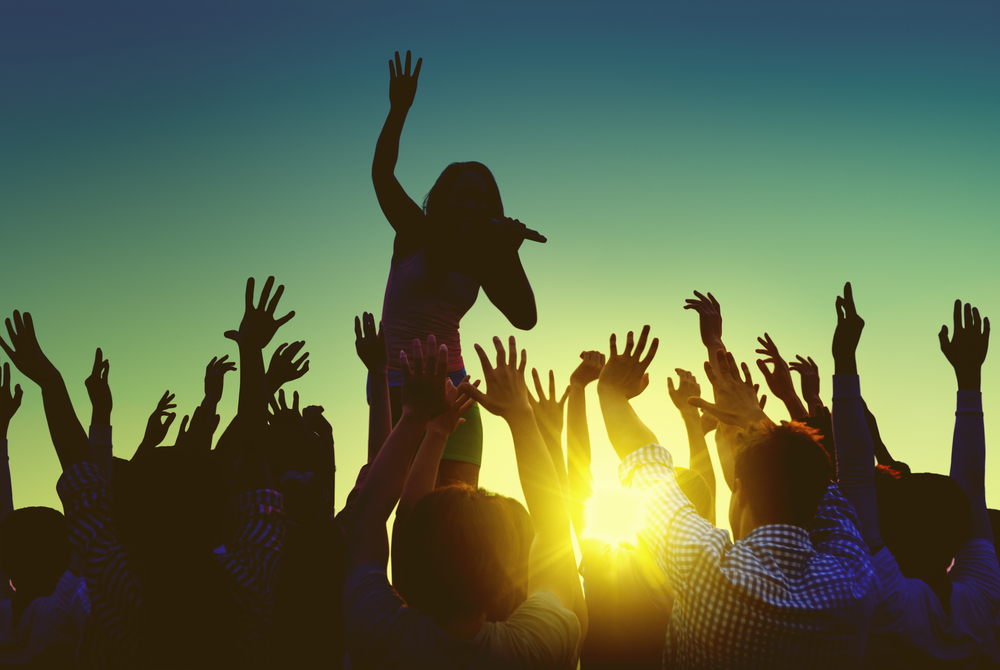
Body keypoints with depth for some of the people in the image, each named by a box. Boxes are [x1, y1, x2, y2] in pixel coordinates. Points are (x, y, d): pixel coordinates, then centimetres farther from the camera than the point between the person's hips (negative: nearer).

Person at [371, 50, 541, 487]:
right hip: (394, 385, -3)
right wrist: (399, 111, -22)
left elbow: (525, 318, 2)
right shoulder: (414, 234, 5)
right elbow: (381, 173, -10)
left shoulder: (480, 260, 12)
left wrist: (509, 254, -7)